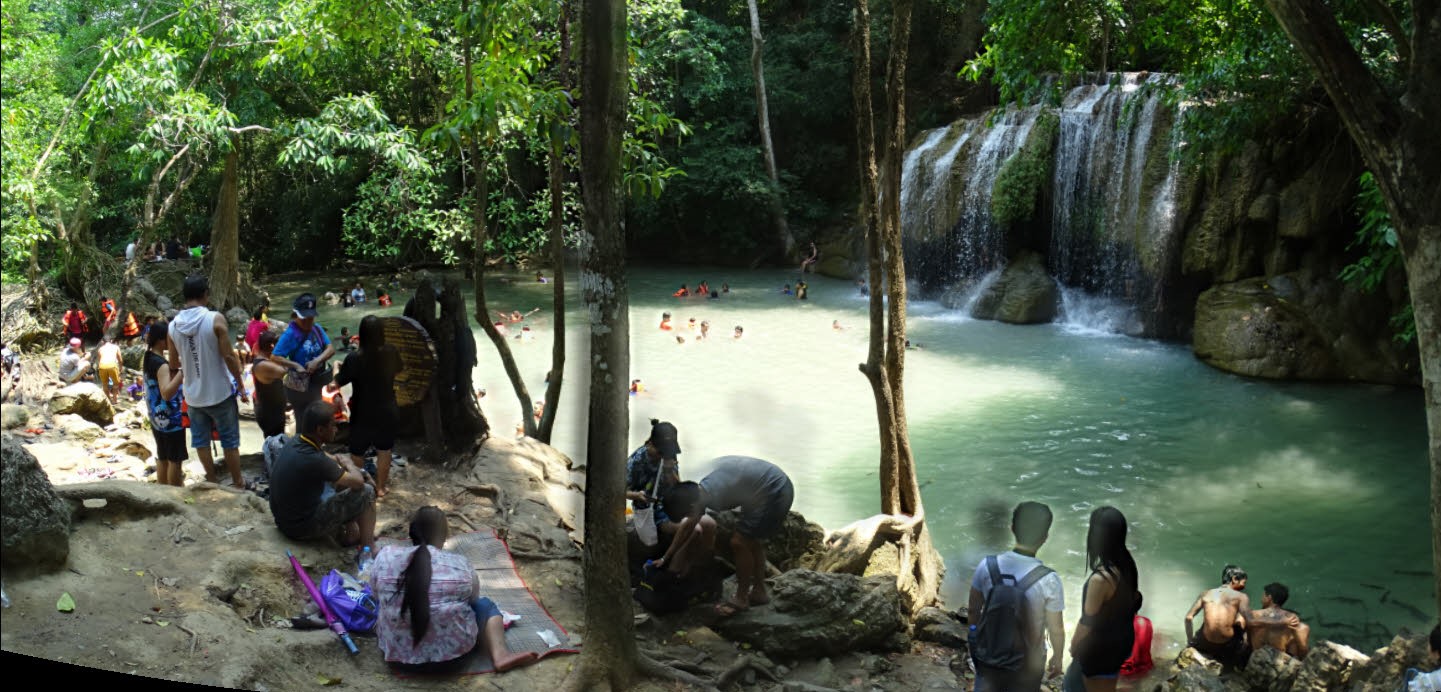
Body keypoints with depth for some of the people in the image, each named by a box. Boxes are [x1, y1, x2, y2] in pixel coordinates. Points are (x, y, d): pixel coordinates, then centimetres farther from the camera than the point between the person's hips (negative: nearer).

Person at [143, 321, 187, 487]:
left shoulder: (149, 358, 6)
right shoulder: (162, 365, -22)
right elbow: (166, 393, -33)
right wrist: (182, 373, -37)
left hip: (157, 418, 9)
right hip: (170, 418, -9)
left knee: (163, 458, 17)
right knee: (175, 460, 0)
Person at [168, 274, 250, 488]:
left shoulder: (173, 326, -3)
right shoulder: (215, 319, -16)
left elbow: (174, 365, 5)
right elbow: (229, 356, -15)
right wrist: (240, 384, -5)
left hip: (193, 395, 3)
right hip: (220, 392, -3)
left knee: (201, 441, 19)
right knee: (230, 441, 11)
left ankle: (213, 479, 30)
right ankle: (237, 483, 21)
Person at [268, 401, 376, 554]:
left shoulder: (295, 441, -5)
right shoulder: (313, 461, -31)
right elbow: (358, 482, -19)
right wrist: (348, 464, 0)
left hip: (284, 518, 9)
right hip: (301, 528, -9)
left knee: (339, 475, 20)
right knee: (366, 492, -5)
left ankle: (349, 532, 25)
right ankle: (368, 549, 8)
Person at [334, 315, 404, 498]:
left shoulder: (354, 358, -24)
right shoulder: (391, 352, -13)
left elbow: (338, 382, -9)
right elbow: (399, 370, 9)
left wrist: (337, 367, 10)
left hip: (363, 414, -3)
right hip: (387, 412, 3)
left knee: (357, 453, 18)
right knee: (384, 451, 20)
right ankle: (381, 488, 31)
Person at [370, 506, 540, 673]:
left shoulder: (385, 556, -7)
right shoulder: (461, 565, -9)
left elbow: (377, 597, 8)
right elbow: (473, 599, 9)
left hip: (395, 653, 4)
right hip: (450, 654, -3)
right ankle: (499, 653, -3)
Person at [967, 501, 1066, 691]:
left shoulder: (987, 566, -16)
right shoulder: (1048, 580, -25)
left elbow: (974, 610, -3)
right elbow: (1056, 628, -12)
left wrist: (975, 639, 16)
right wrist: (1057, 657, 6)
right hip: (1028, 662, -2)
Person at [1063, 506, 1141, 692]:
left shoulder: (1100, 579, -33)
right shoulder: (1127, 564, -9)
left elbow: (1088, 622, -22)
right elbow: (1134, 600, 6)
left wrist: (1074, 645, -4)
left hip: (1101, 648, -7)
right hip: (1122, 639, 7)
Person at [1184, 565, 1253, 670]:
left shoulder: (1205, 594, 6)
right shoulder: (1241, 597, -2)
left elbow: (1188, 617, 2)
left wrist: (1190, 640, 14)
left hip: (1205, 645, 4)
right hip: (1227, 647, -4)